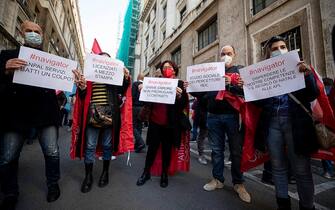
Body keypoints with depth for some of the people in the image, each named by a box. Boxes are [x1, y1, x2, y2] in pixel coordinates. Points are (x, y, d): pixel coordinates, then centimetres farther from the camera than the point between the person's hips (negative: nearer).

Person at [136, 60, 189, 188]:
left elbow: (184, 105, -5)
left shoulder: (179, 84, 1)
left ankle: (164, 174, 27)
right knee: (152, 147, 9)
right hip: (155, 121, 2)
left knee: (167, 149, 10)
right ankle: (146, 172, 25)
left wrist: (180, 96, -24)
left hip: (170, 123, -2)